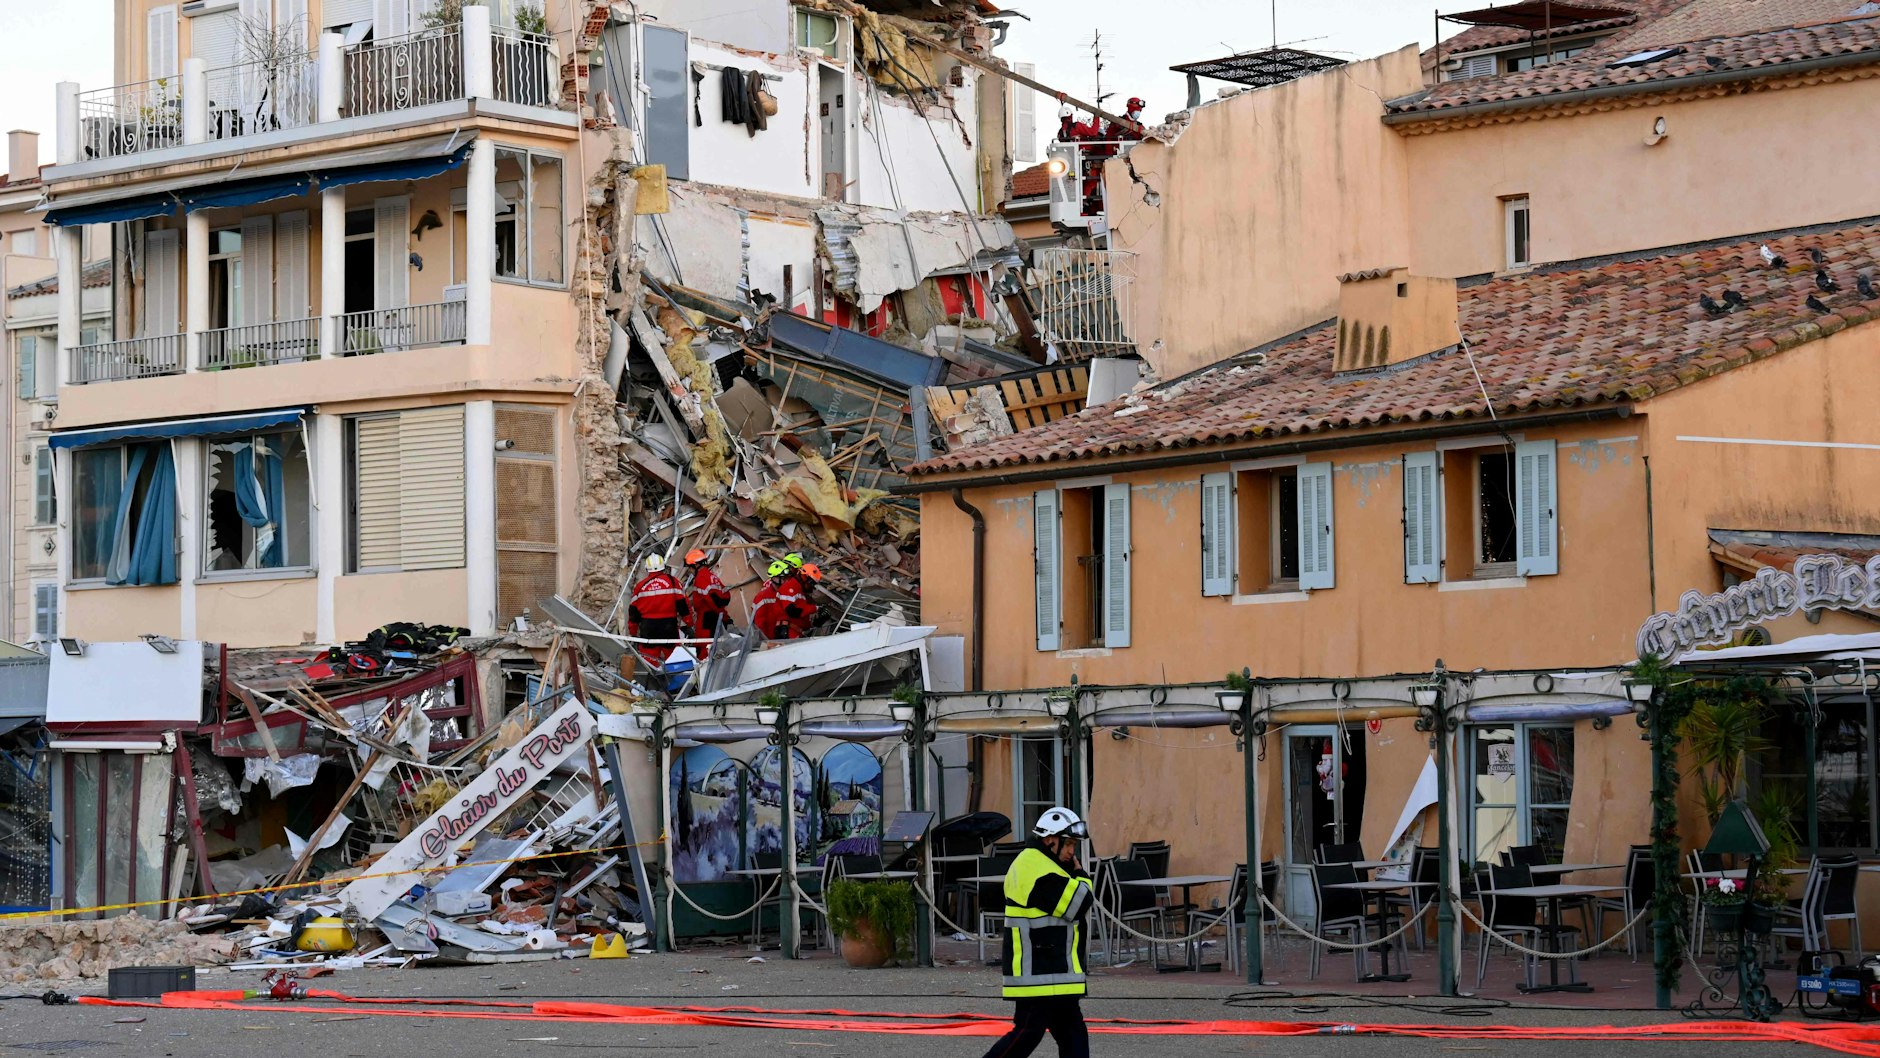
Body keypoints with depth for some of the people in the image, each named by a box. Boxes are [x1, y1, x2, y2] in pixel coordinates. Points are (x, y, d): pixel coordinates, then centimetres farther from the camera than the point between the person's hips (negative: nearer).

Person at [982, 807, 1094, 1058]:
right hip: (1038, 975, -11)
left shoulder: (1029, 863, 18)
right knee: (1028, 1032, -7)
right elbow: (1078, 905, -18)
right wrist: (1080, 875, -3)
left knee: (1072, 1032, 8)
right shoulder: (1040, 871, -18)